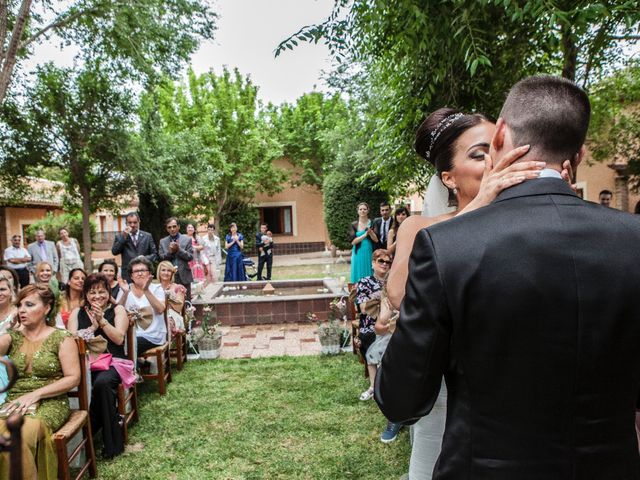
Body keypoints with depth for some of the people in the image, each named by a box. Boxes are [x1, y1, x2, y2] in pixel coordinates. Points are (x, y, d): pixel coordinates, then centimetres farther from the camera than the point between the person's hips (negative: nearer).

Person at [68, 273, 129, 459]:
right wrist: (92, 327, -9)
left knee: (102, 382, -34)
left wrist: (102, 320, -12)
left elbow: (119, 338, -3)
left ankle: (111, 443, -18)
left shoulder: (117, 310, 9)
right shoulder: (77, 313, 16)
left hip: (113, 362, -2)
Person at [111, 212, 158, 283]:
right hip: (127, 275, -1)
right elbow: (114, 252, -4)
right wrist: (124, 236, -9)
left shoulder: (147, 236, 12)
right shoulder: (120, 237, 10)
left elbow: (154, 254, 11)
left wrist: (145, 259, -9)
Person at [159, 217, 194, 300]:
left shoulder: (187, 239, 3)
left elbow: (190, 257, -4)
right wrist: (170, 251, -14)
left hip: (184, 276, -1)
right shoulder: (163, 241, 9)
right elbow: (160, 258, 3)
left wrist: (178, 249, -15)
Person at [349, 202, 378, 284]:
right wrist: (365, 234, -16)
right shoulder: (354, 225, 2)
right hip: (358, 254, 0)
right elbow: (353, 241, -7)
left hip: (369, 253, 0)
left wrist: (370, 231, -21)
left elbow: (376, 240, -4)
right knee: (359, 277, 2)